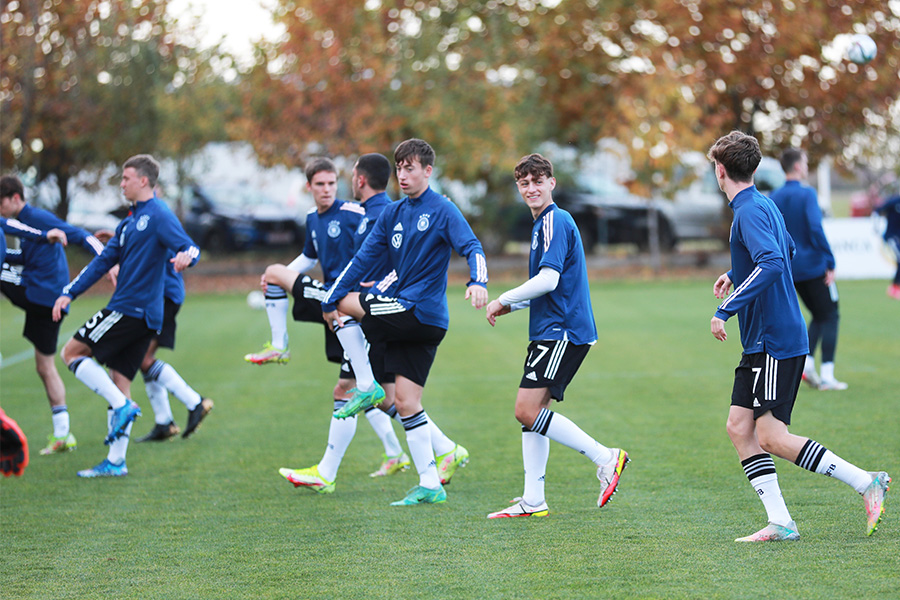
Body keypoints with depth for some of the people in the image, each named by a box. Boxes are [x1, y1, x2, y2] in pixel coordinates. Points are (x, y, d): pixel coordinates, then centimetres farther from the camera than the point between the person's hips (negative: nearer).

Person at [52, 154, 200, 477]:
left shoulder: (158, 214, -10)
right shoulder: (130, 221, 19)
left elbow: (190, 248, -19)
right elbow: (104, 260, 21)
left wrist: (185, 256, -44)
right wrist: (69, 293, 15)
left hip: (131, 309, -9)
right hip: (140, 316, 9)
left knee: (72, 352, -4)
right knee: (119, 383, 9)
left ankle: (122, 406, -9)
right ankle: (115, 462, 10)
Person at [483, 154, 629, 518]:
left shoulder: (555, 221, -12)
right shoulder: (543, 223, 20)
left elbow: (548, 279, -22)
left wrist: (503, 300, -11)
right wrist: (511, 306, 16)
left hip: (563, 332, -10)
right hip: (549, 332, 10)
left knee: (527, 410, -14)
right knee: (529, 412, 9)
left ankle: (605, 458, -11)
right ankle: (533, 500, 12)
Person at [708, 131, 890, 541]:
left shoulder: (750, 211, -16)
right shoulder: (762, 206, 15)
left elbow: (772, 263, -32)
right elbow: (786, 248, 34)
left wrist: (724, 310, -32)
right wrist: (735, 275, 31)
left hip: (776, 342, -10)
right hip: (760, 342, 10)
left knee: (772, 437, -10)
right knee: (739, 427, 5)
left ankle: (867, 483, -5)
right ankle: (779, 523, 1)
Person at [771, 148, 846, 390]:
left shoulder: (775, 198, 7)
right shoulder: (807, 194, -13)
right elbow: (815, 229, -22)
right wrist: (830, 262, -17)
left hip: (791, 270, 7)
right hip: (815, 267, -7)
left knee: (819, 316, 19)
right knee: (830, 317, 2)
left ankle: (807, 362, 2)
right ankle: (827, 375, -5)